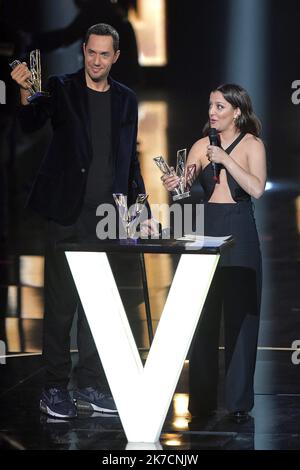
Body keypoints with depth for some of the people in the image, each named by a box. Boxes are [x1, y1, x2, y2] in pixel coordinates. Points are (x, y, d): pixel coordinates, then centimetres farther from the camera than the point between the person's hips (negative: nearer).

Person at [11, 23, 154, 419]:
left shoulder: (126, 100, 11)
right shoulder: (62, 89, -2)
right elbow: (31, 123, -20)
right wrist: (25, 93, -39)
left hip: (108, 216, 4)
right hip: (69, 214, -4)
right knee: (61, 302, -1)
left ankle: (90, 387, 17)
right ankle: (55, 389, 7)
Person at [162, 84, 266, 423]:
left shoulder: (252, 145, 0)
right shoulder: (202, 146, 10)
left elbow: (256, 188, -13)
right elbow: (184, 184, 1)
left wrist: (226, 159, -18)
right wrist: (175, 183, -20)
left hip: (240, 235, -3)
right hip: (206, 232, 3)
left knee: (240, 316, -2)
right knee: (203, 317, 3)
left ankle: (239, 401, 5)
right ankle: (201, 399, 10)